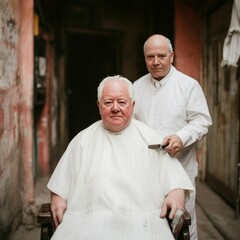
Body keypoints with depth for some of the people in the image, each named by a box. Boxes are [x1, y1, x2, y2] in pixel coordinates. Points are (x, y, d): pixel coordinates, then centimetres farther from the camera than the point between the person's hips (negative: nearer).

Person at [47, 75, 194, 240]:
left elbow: (175, 178, 9)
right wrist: (58, 199, 4)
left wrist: (176, 194, -10)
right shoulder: (83, 139, 17)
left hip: (141, 221, -1)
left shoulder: (150, 138, 13)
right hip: (88, 219, 1)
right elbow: (61, 183, 21)